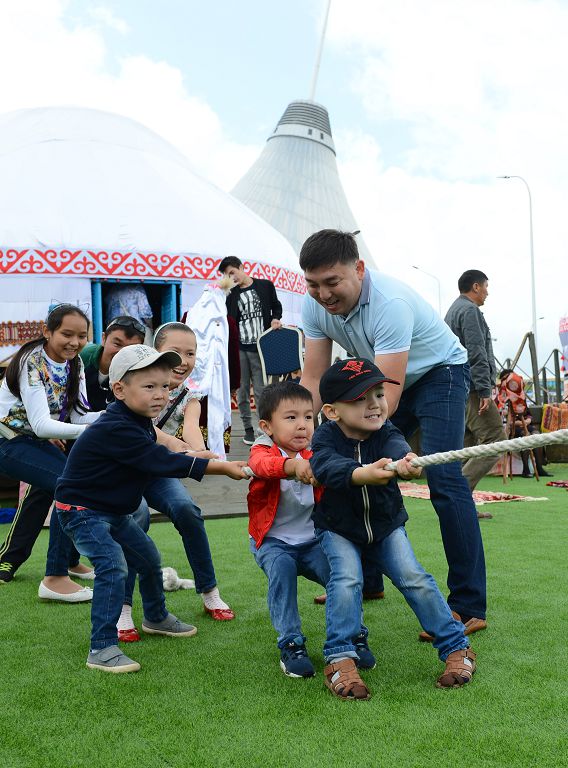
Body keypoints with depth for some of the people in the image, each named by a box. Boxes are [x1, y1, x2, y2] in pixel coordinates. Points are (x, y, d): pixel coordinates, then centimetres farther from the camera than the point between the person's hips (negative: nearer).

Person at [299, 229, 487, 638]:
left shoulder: (390, 302, -36)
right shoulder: (315, 304, -15)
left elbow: (388, 395, -39)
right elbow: (313, 380, -14)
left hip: (438, 372, -7)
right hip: (393, 379, 7)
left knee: (443, 478, -22)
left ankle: (469, 607, -16)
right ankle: (366, 581, 21)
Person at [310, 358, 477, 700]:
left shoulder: (386, 434, -18)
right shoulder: (326, 437, -22)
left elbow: (397, 448, -43)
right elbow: (329, 466, -45)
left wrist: (405, 463, -68)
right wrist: (363, 474, -66)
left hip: (386, 525, 2)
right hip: (338, 529, -1)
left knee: (414, 578, -11)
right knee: (347, 579, -24)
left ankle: (457, 647, 6)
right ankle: (340, 659, -12)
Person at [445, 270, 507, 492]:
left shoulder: (452, 311, 24)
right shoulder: (470, 310, -7)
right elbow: (477, 353, -17)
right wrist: (485, 390, -20)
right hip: (471, 388, -10)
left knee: (468, 445, 10)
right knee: (495, 439, -11)